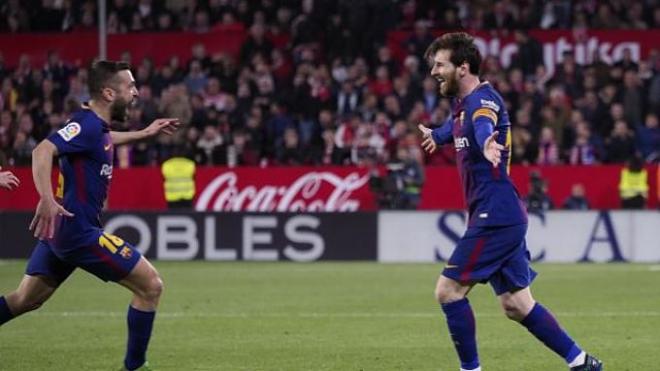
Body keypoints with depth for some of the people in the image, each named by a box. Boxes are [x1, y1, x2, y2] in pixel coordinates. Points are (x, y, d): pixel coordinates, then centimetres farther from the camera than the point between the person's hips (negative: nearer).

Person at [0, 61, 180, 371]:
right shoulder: (88, 124, -18)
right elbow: (43, 151, -31)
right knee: (150, 286, -3)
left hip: (62, 228, 10)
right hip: (78, 231, -10)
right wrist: (47, 199, -44)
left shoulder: (95, 124, 11)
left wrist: (144, 133, 38)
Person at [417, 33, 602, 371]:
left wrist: (487, 143, -62)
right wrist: (435, 136, 65)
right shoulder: (462, 103, 16)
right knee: (517, 305, 10)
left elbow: (484, 124, -39)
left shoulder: (482, 99, -13)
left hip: (495, 214, -10)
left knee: (448, 290, -10)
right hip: (503, 216, 10)